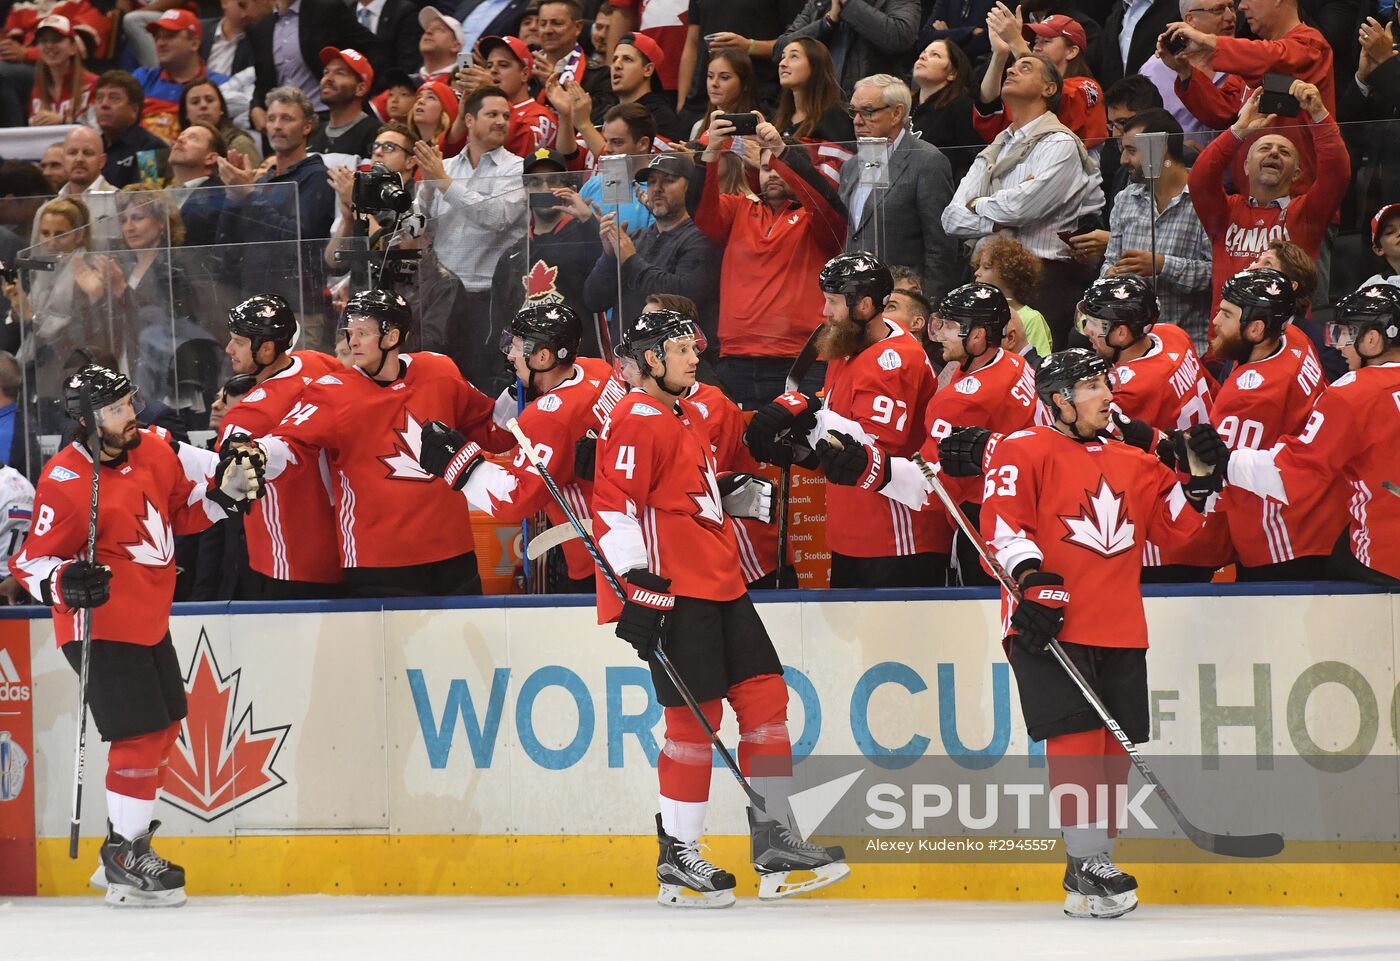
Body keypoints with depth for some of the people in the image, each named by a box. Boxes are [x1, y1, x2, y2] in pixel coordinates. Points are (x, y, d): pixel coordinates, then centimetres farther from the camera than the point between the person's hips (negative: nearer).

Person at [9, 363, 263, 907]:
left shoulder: (155, 451, 1)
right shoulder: (65, 484, -20)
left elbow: (184, 512, 16)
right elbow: (31, 560, -14)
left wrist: (226, 490, -1)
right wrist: (66, 581, -34)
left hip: (150, 623, 9)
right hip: (101, 628, -9)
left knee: (165, 728, 17)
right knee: (141, 735, -12)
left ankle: (127, 841, 31)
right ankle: (125, 863, -1)